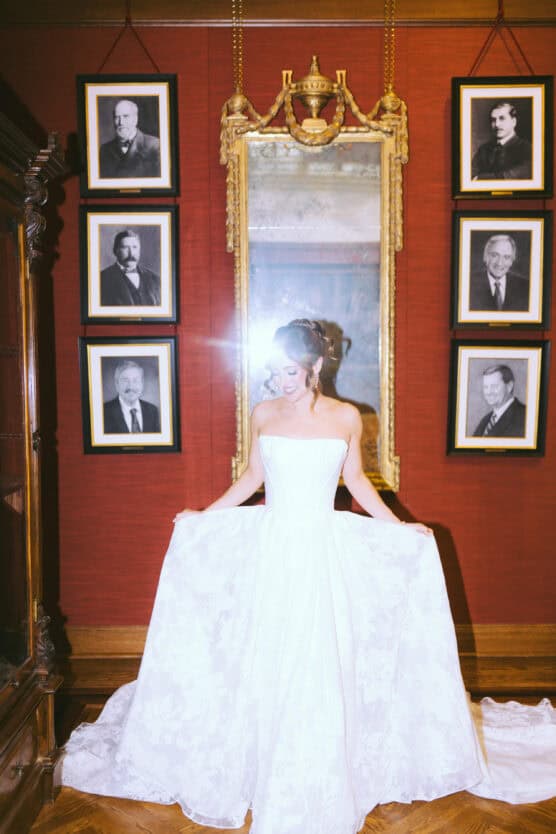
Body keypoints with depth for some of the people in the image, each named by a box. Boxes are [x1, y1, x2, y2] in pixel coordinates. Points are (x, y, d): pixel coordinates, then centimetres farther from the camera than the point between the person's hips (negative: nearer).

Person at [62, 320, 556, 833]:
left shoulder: (346, 417, -3)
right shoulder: (264, 415, 1)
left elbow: (356, 480, 7)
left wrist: (398, 527, 4)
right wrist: (204, 516, 11)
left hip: (324, 549, -1)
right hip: (270, 547, 2)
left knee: (321, 665, 3)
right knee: (265, 664, 8)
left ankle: (319, 784, 23)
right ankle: (264, 772, 28)